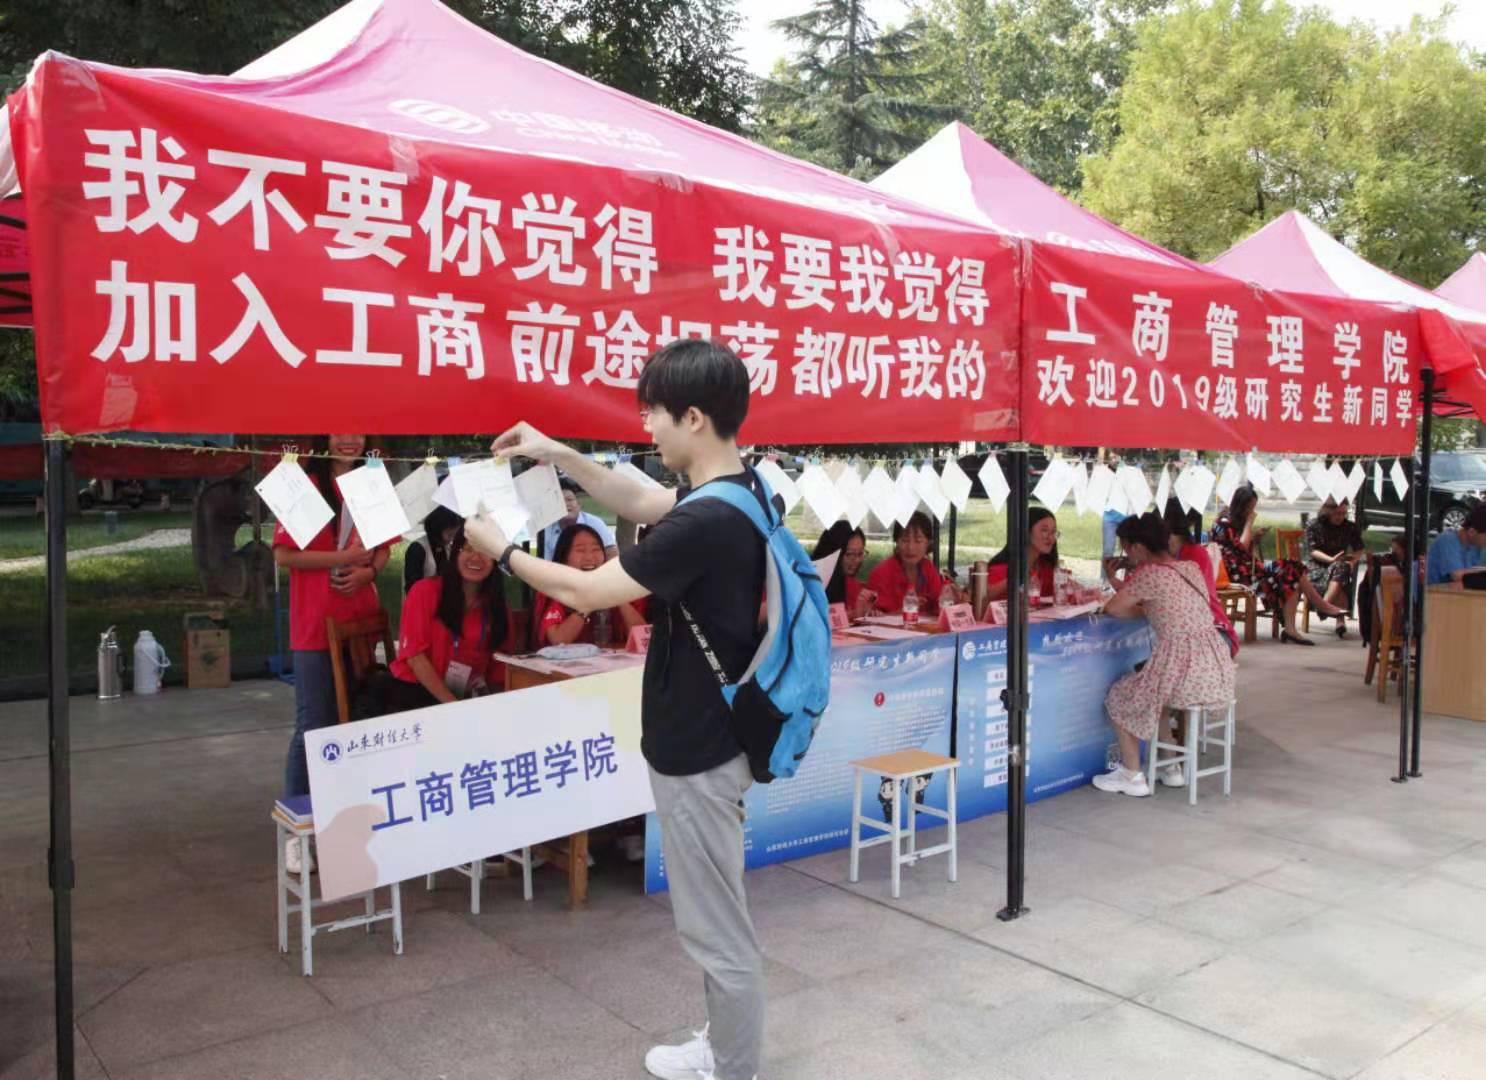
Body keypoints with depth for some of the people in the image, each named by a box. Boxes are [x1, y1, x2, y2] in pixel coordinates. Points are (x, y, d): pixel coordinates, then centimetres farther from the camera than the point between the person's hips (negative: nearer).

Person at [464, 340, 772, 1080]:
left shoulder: (705, 524, -28)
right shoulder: (740, 493, 2)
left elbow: (585, 592, -19)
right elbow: (638, 503, 19)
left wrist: (501, 550, -3)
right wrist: (559, 455, 11)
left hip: (696, 749, -10)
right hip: (711, 735, 10)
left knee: (716, 926, 7)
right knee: (712, 916, 23)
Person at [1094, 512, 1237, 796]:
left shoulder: (1148, 573, -12)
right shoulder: (1191, 568, 11)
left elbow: (1113, 609, -3)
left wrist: (1141, 611, 11)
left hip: (1184, 670, -8)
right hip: (1216, 668, 8)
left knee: (1119, 696, 15)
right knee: (1154, 689, 33)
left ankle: (1132, 775, 19)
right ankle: (1171, 768, 35)